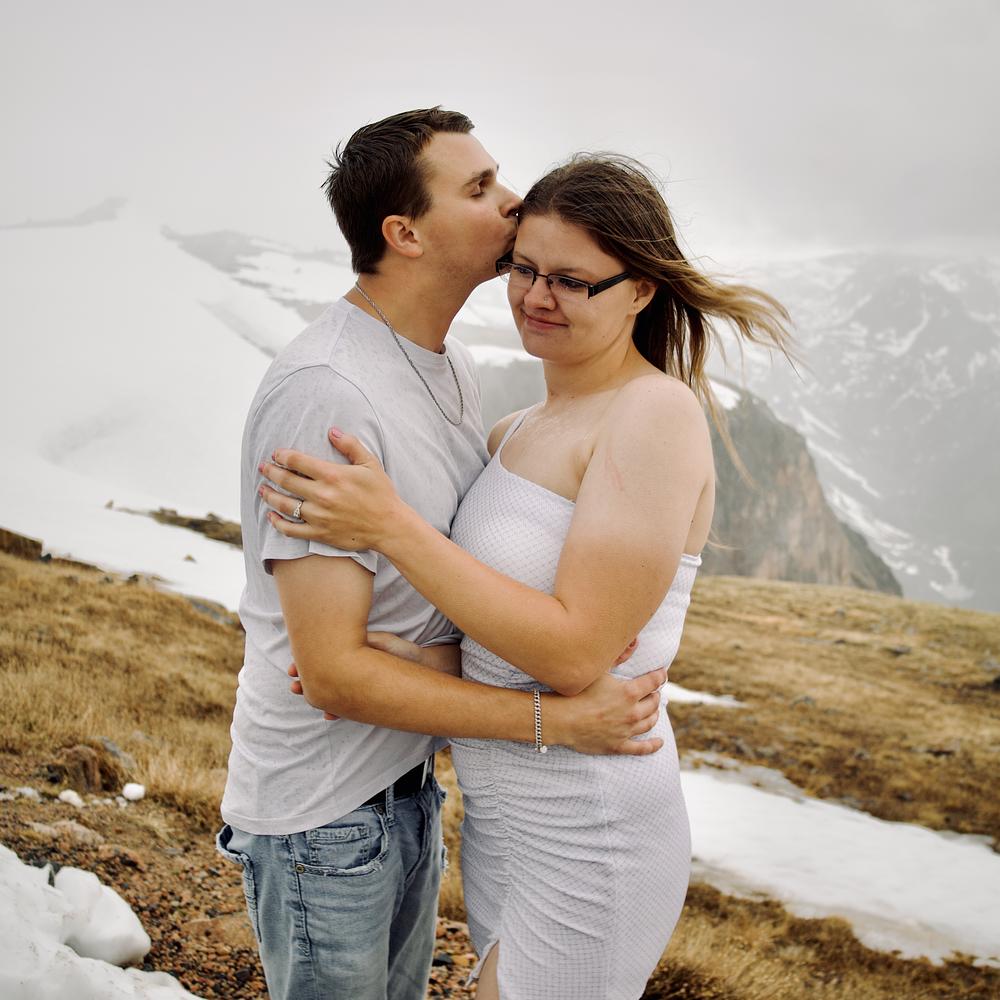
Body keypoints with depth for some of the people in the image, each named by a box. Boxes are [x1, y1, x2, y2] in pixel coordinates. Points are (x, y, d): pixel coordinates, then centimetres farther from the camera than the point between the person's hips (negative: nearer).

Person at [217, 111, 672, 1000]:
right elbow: (333, 673, -27)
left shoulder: (454, 369, 4)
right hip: (323, 816, -8)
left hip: (410, 783, 8)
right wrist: (556, 717, -24)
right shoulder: (323, 392, -26)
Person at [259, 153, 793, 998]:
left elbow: (575, 650, -25)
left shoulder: (656, 414, -19)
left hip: (587, 839, -8)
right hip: (505, 812, 8)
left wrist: (390, 525, -25)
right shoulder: (517, 432, 6)